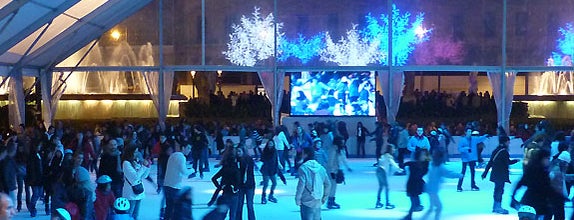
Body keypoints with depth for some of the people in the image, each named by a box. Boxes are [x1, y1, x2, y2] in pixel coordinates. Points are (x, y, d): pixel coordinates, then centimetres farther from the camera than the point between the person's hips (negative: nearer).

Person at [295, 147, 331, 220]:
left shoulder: (303, 167, -11)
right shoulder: (320, 167, 5)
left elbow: (301, 184, -18)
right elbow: (328, 184, 9)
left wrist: (297, 199, -8)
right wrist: (324, 197, 19)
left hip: (307, 201, -5)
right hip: (318, 202, 5)